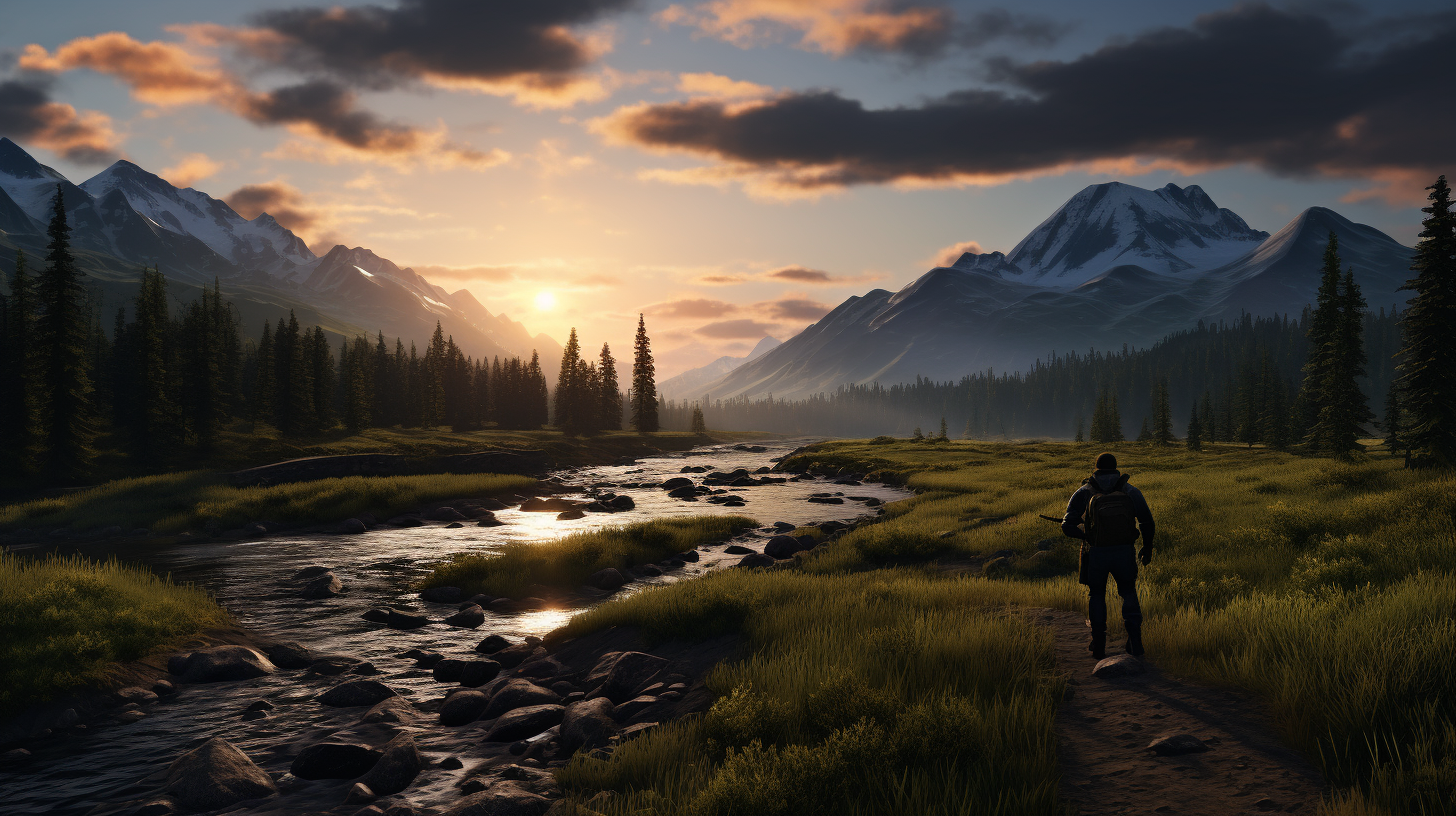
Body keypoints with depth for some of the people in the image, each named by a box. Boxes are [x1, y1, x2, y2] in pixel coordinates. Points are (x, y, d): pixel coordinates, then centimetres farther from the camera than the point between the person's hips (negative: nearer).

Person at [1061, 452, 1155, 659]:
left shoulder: (1083, 493, -1)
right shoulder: (1131, 492, 2)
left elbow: (1067, 527, -7)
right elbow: (1147, 523, 2)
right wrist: (1147, 548, 16)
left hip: (1096, 554, -1)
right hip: (1124, 552, 1)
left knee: (1096, 595, 20)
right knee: (1128, 593, 20)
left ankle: (1099, 646, 22)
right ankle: (1135, 642, 7)